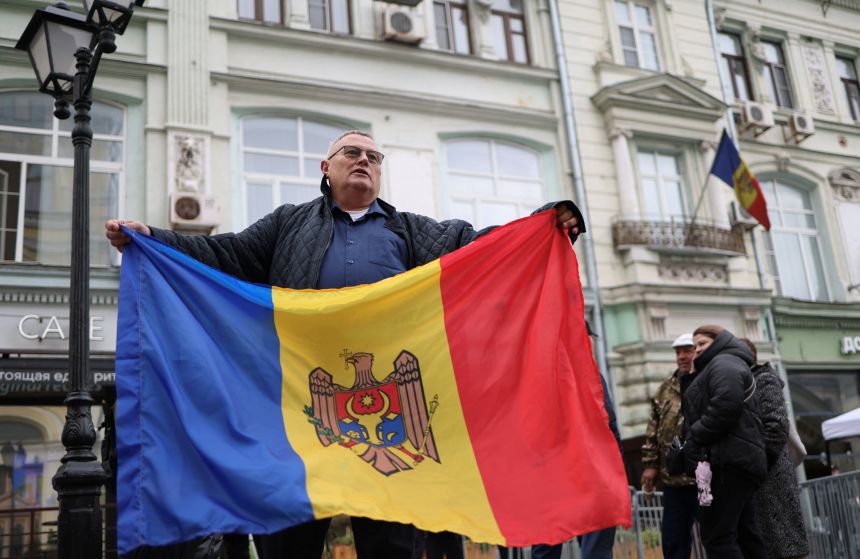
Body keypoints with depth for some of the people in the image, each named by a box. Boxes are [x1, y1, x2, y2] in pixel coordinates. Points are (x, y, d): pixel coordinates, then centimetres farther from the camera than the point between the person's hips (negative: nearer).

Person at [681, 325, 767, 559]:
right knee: (745, 535, 10)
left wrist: (694, 437, -15)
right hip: (739, 460, 11)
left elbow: (725, 407, -21)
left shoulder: (724, 363, -4)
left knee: (717, 537, -11)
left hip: (728, 461, -11)